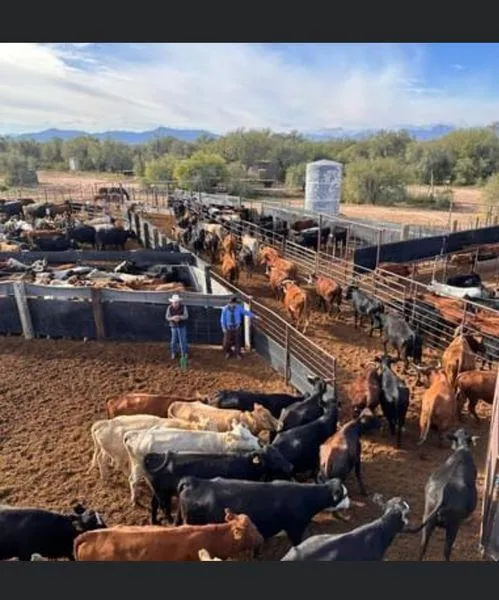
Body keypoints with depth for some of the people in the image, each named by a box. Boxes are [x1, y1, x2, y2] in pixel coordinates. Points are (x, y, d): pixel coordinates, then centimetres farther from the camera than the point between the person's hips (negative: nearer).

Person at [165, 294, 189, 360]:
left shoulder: (183, 307, -14)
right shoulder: (169, 308, -9)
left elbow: (186, 316, -15)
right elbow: (167, 317, -7)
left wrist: (179, 317, -33)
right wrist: (173, 318, -28)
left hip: (182, 326, -1)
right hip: (173, 326, 1)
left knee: (183, 340, 1)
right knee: (174, 340, 8)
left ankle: (184, 353, 17)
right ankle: (173, 353, 27)